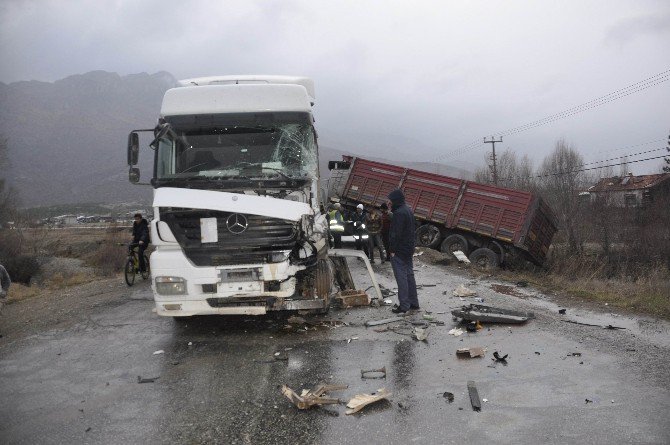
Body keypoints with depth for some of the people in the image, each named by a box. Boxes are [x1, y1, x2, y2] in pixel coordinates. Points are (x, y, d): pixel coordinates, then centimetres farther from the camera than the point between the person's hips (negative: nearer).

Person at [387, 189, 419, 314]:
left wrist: (392, 249, -17)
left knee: (401, 278, -5)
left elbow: (396, 234, -23)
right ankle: (413, 302, 22)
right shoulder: (408, 211, 12)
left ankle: (404, 305, -1)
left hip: (399, 251, -10)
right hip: (408, 249, 10)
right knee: (409, 275, 15)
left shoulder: (399, 213, -20)